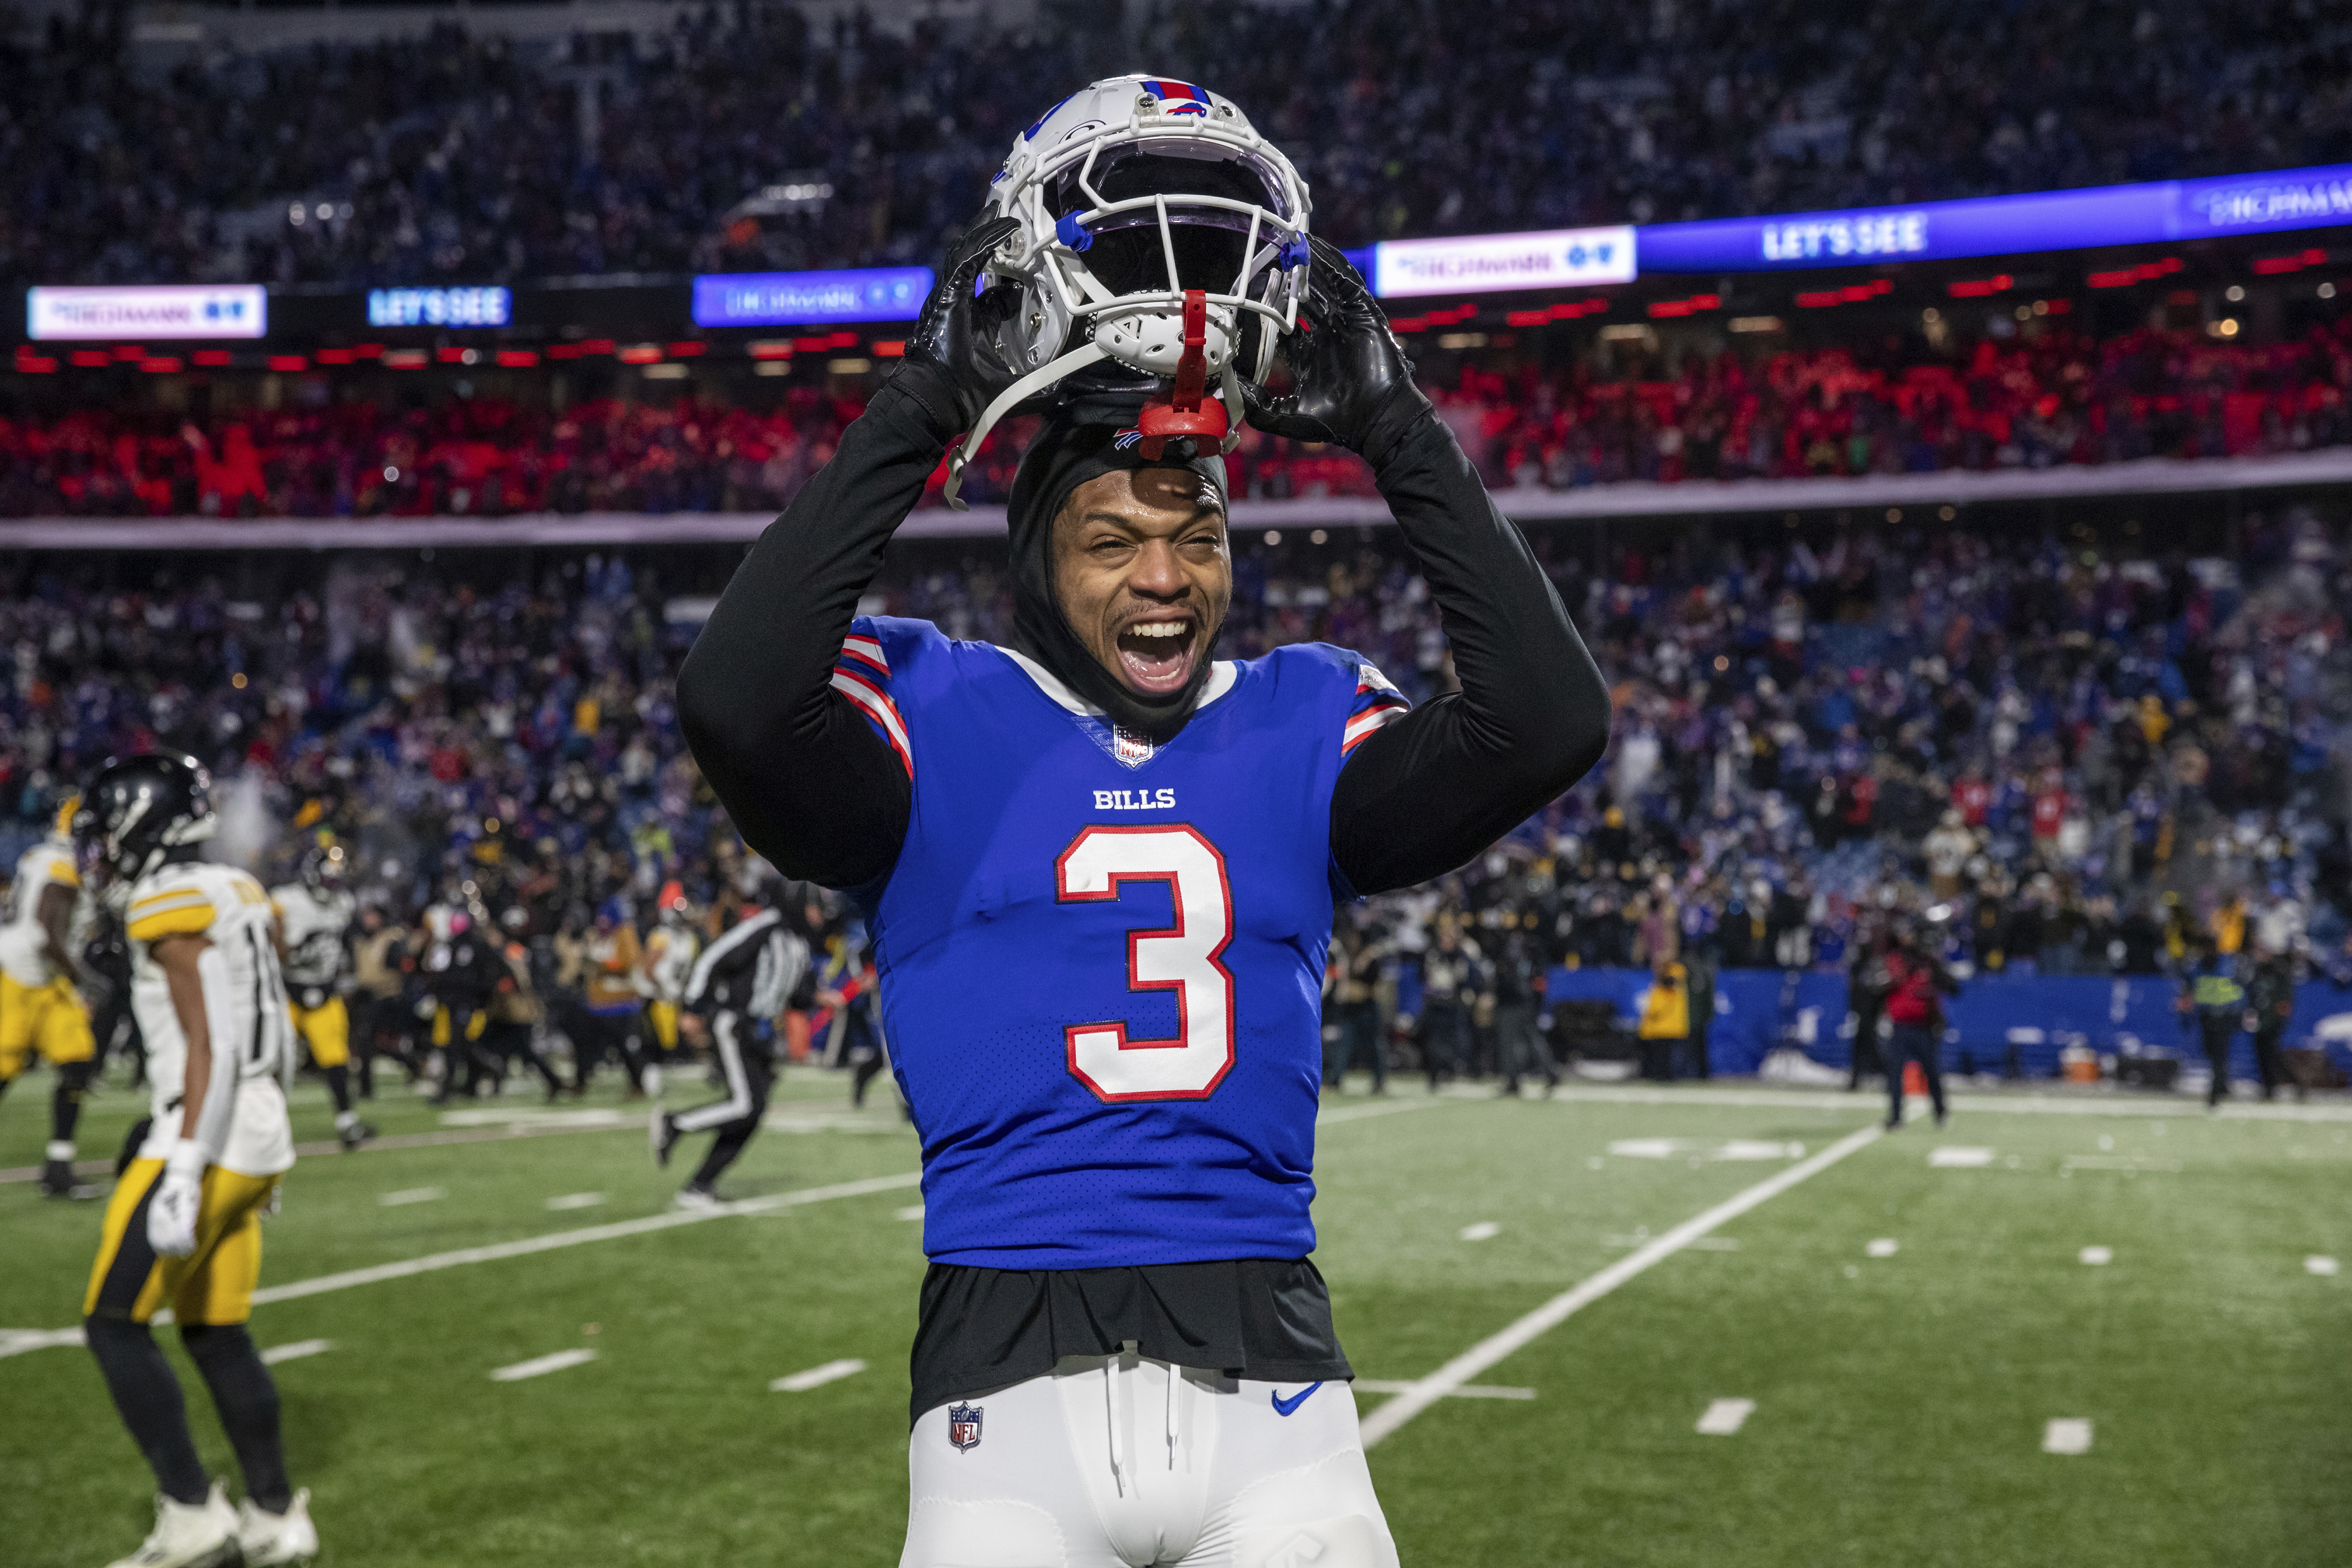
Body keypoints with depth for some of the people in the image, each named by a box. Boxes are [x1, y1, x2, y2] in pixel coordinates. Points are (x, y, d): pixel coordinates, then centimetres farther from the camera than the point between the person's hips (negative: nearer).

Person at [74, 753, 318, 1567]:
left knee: (114, 1323, 0)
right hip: (260, 1134, 9)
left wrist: (183, 1173, -23)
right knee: (217, 1333, 15)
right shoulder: (237, 893, 13)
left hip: (212, 1139, -9)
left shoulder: (172, 908, -13)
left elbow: (209, 1047, -20)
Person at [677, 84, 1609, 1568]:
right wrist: (922, 410, -14)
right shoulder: (944, 723, 1)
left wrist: (1396, 426, -5)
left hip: (1269, 1387, 2)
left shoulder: (1301, 730, 9)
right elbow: (736, 699, -19)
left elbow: (1551, 719, -6)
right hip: (1011, 1382, -2)